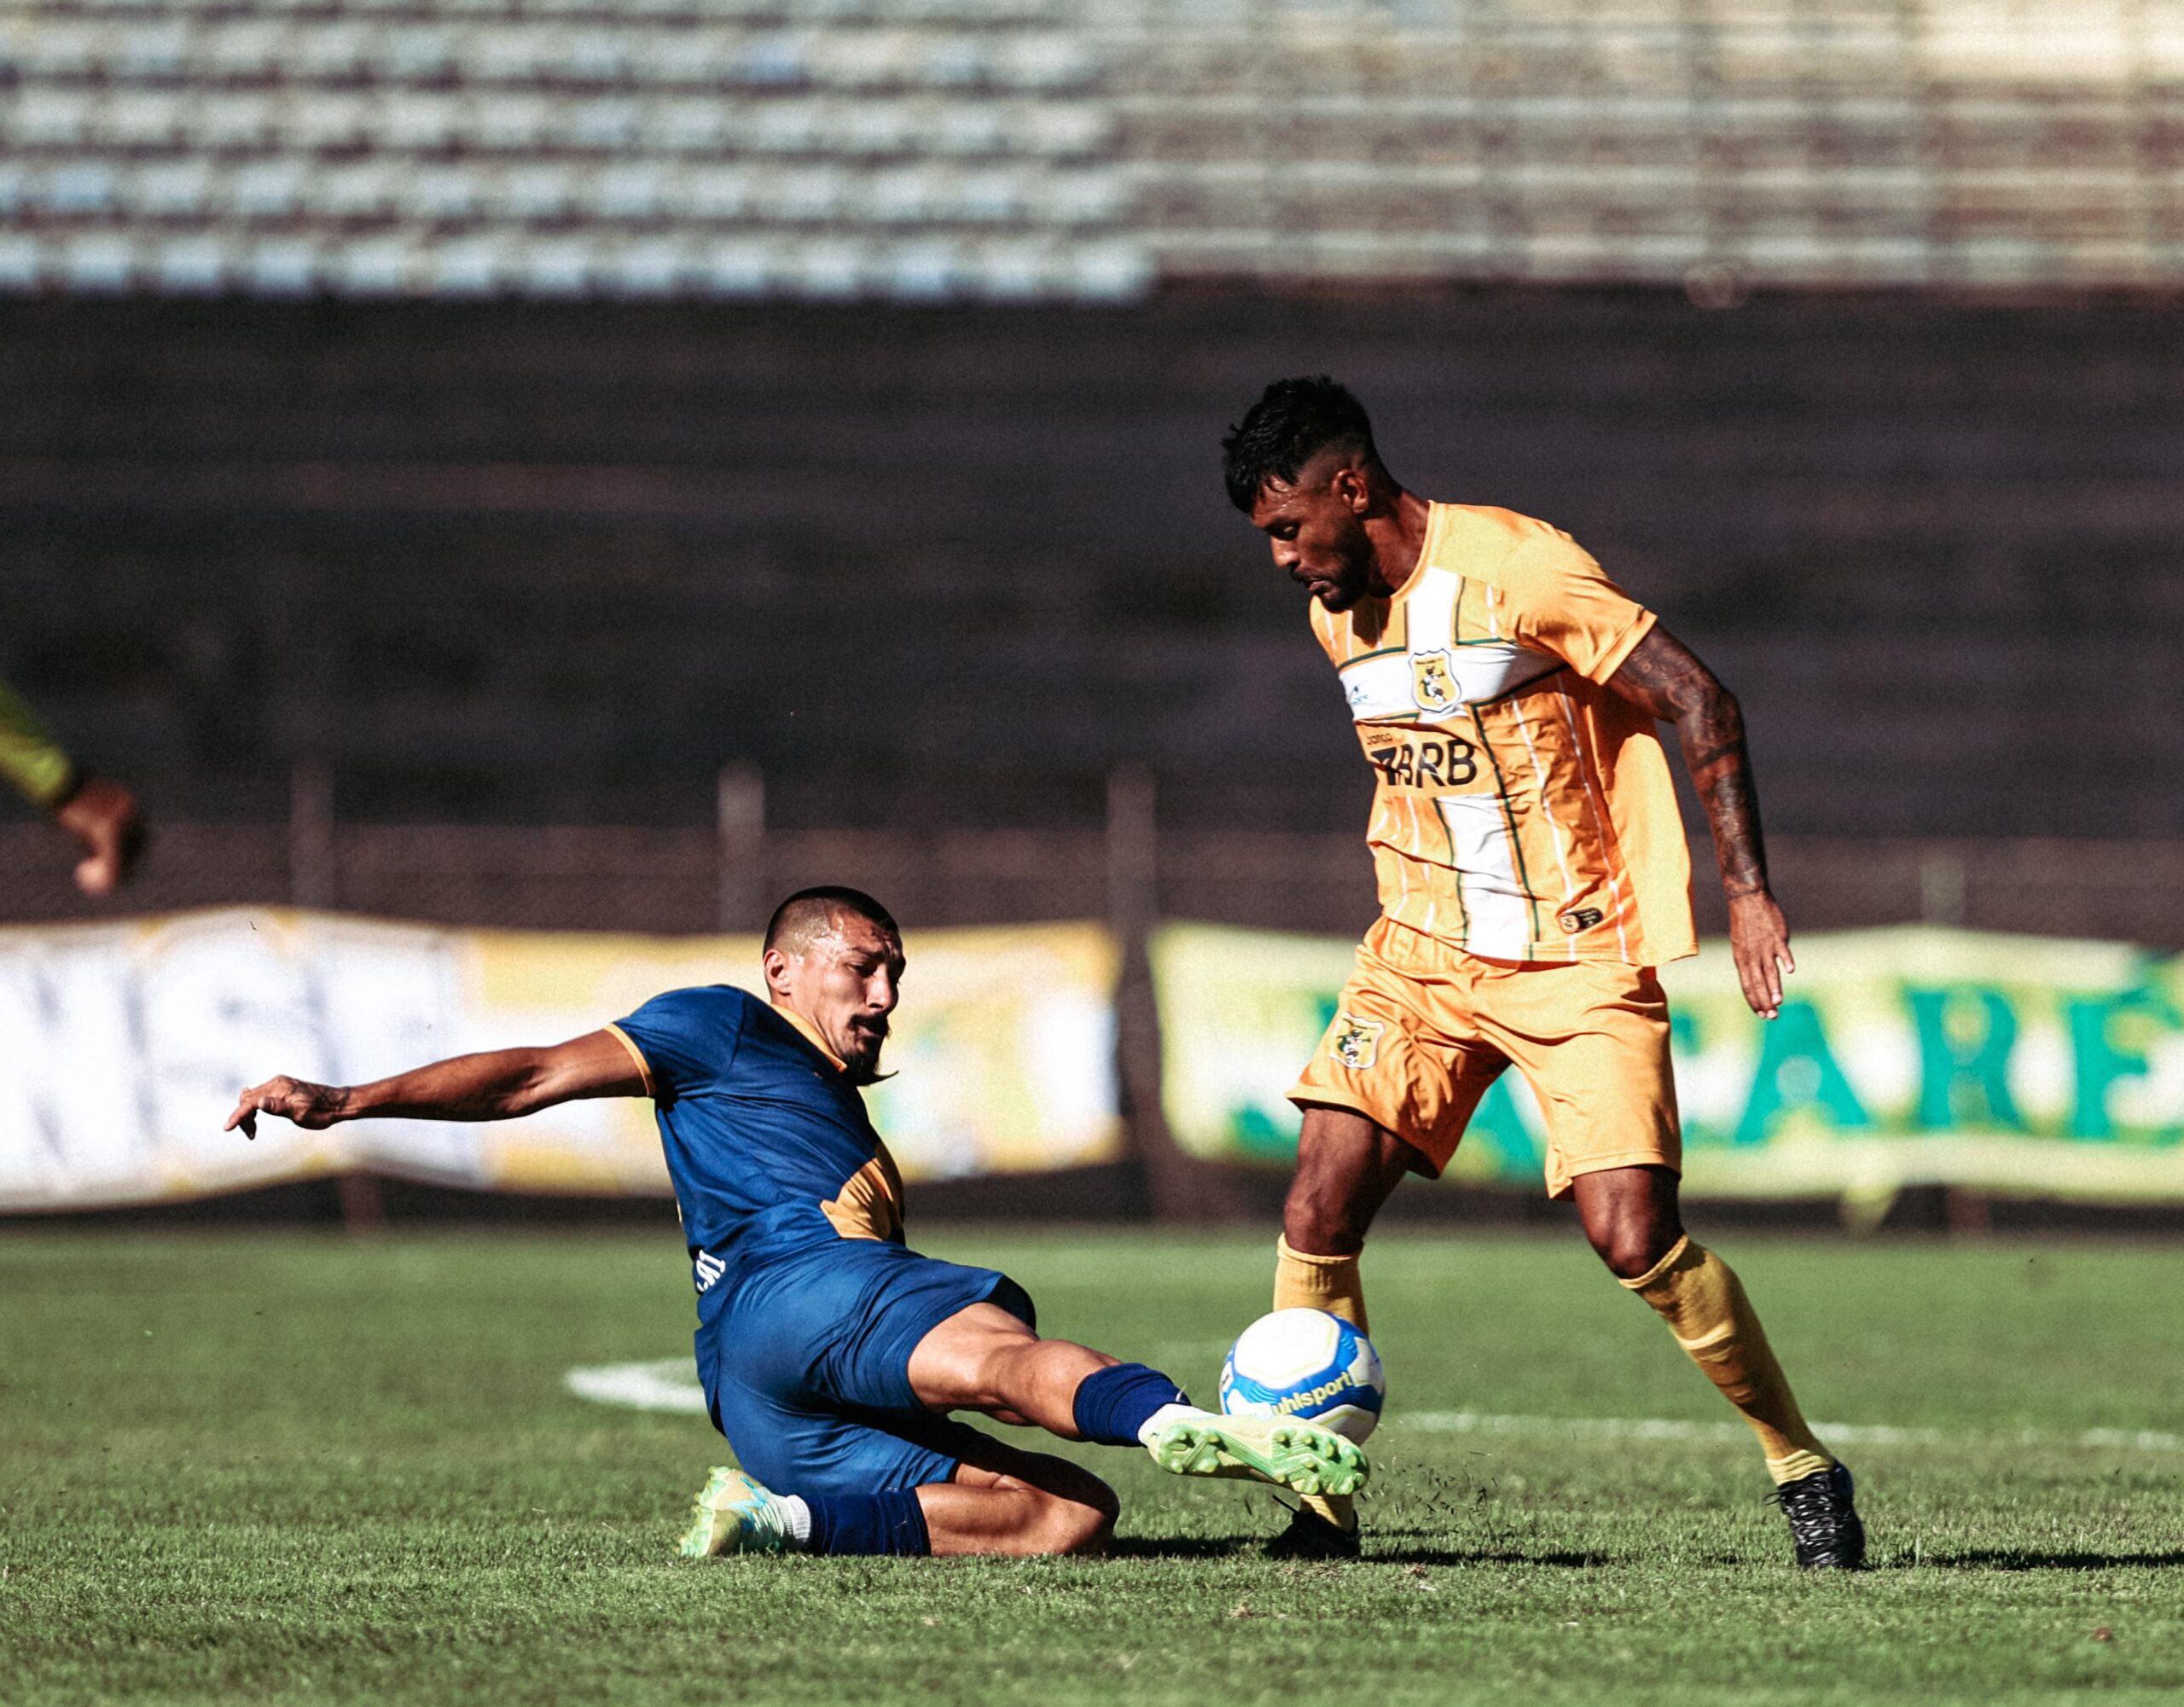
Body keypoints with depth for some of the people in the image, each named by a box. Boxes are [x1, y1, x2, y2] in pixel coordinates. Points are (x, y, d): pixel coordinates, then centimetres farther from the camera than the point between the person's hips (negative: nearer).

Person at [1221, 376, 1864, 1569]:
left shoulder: (1516, 568, -17)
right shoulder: (1335, 614, 6)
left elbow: (1699, 703, -16)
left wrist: (1748, 891, -21)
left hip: (1581, 958, -6)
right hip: (1422, 954, 6)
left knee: (1634, 1238, -16)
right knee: (1318, 1210, -11)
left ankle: (1802, 1469, 4)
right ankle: (1318, 1502, 1)